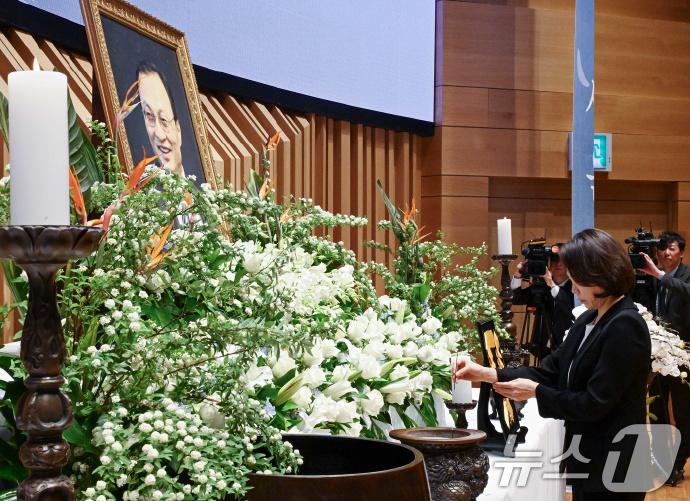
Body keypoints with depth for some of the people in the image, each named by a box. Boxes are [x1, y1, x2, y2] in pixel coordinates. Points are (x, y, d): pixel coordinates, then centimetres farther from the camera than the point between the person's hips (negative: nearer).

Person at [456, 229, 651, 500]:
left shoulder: (625, 327, -20)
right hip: (588, 460, 9)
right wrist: (488, 374, -1)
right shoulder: (587, 320, 9)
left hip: (612, 468, -9)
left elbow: (595, 404, -22)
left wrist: (536, 391, -12)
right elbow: (551, 371, 7)